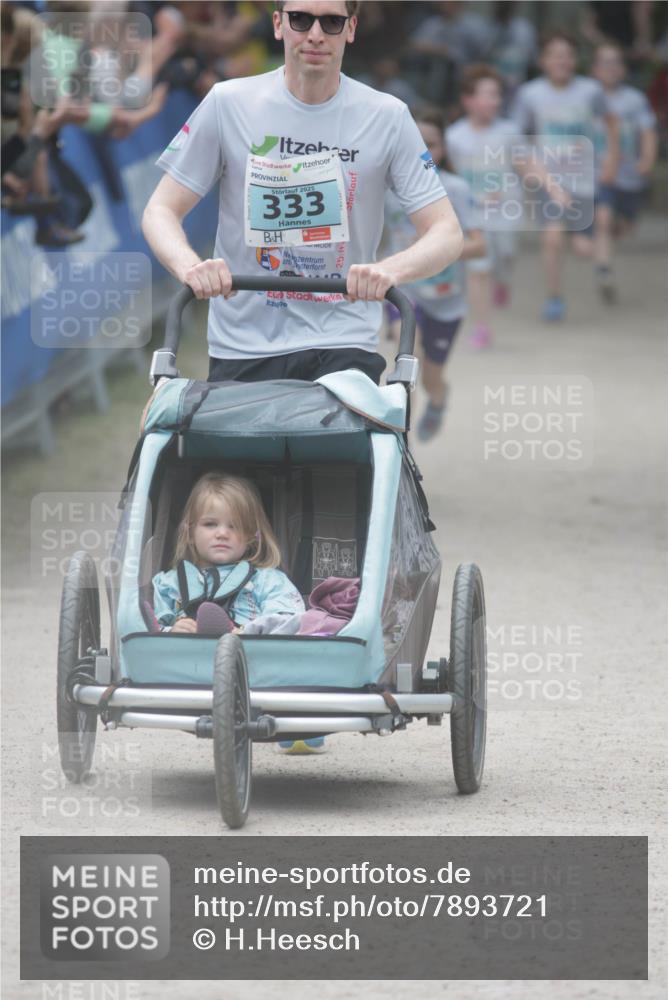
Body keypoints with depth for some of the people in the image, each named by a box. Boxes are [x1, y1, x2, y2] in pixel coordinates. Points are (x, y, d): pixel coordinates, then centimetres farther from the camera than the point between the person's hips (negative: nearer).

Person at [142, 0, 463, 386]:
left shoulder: (387, 117, -1)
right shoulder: (228, 104, -1)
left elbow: (446, 233, -3)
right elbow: (161, 211, 2)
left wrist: (390, 269, -25)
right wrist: (189, 264, -21)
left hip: (343, 345, -1)